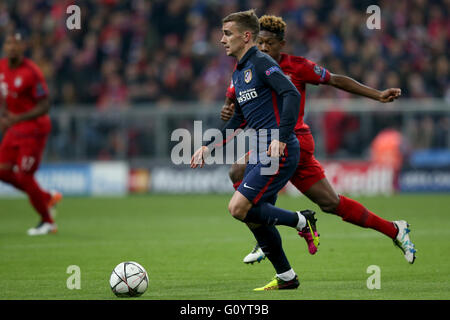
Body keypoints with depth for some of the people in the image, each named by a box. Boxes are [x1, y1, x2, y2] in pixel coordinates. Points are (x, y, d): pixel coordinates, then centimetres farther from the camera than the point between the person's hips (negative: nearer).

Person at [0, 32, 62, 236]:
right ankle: (48, 197, 25)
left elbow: (44, 106, -21)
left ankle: (47, 222, 12)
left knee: (24, 176, -7)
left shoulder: (30, 72, -22)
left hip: (34, 129, -8)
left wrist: (18, 118, -30)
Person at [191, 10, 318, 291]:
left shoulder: (261, 63, -9)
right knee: (254, 217, 8)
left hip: (280, 152, -9)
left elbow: (292, 95, -21)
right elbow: (238, 120, 29)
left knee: (239, 208, -17)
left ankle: (301, 221, -1)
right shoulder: (239, 74, 19)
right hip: (261, 153, 10)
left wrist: (280, 139, -30)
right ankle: (286, 277, 19)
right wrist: (209, 147, 25)